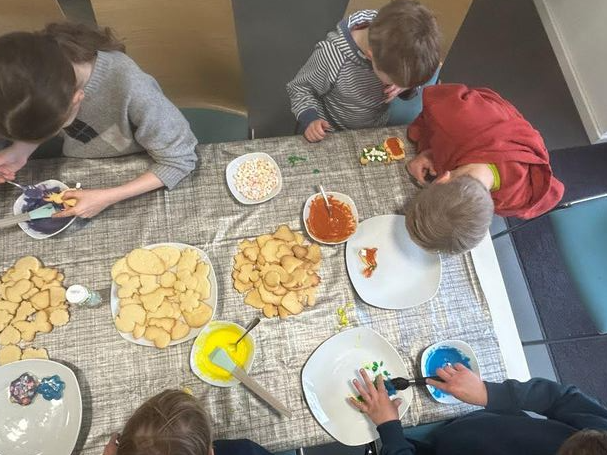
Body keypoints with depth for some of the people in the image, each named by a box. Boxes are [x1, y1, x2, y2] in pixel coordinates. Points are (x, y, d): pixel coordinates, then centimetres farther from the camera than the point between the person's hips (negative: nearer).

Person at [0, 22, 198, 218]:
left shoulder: (131, 90, -41)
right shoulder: (40, 74, -24)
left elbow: (181, 159, -29)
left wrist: (108, 197, -33)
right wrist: (21, 148, -20)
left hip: (138, 184, -2)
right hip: (79, 178, 3)